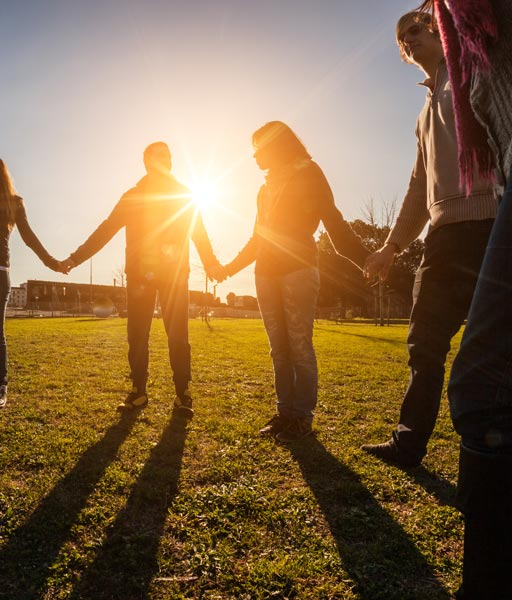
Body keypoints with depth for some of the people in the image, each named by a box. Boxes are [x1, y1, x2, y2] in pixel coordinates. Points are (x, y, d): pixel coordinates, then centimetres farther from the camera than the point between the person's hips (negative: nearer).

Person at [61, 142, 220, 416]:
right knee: (137, 334, 1)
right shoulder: (133, 196, 13)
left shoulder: (183, 195, 11)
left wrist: (210, 263, -12)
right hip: (139, 274, 2)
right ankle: (138, 391, 11)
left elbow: (198, 232, 4)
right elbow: (106, 230, 9)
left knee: (178, 334, -6)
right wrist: (75, 257, 1)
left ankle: (183, 393, 1)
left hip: (175, 273, -1)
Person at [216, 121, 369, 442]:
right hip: (266, 273, 7)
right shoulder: (268, 186, 22)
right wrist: (232, 267, 32)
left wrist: (365, 257, -19)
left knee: (300, 346, -7)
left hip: (298, 270, -6)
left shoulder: (309, 174, 3)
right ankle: (285, 412, 12)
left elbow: (334, 222, -6)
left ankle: (303, 416, 2)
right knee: (279, 348, 5)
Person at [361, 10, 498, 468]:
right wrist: (392, 246, 24)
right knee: (425, 344, 10)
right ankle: (409, 442, 21)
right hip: (447, 232, 9)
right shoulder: (428, 112, 28)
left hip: (489, 222, -8)